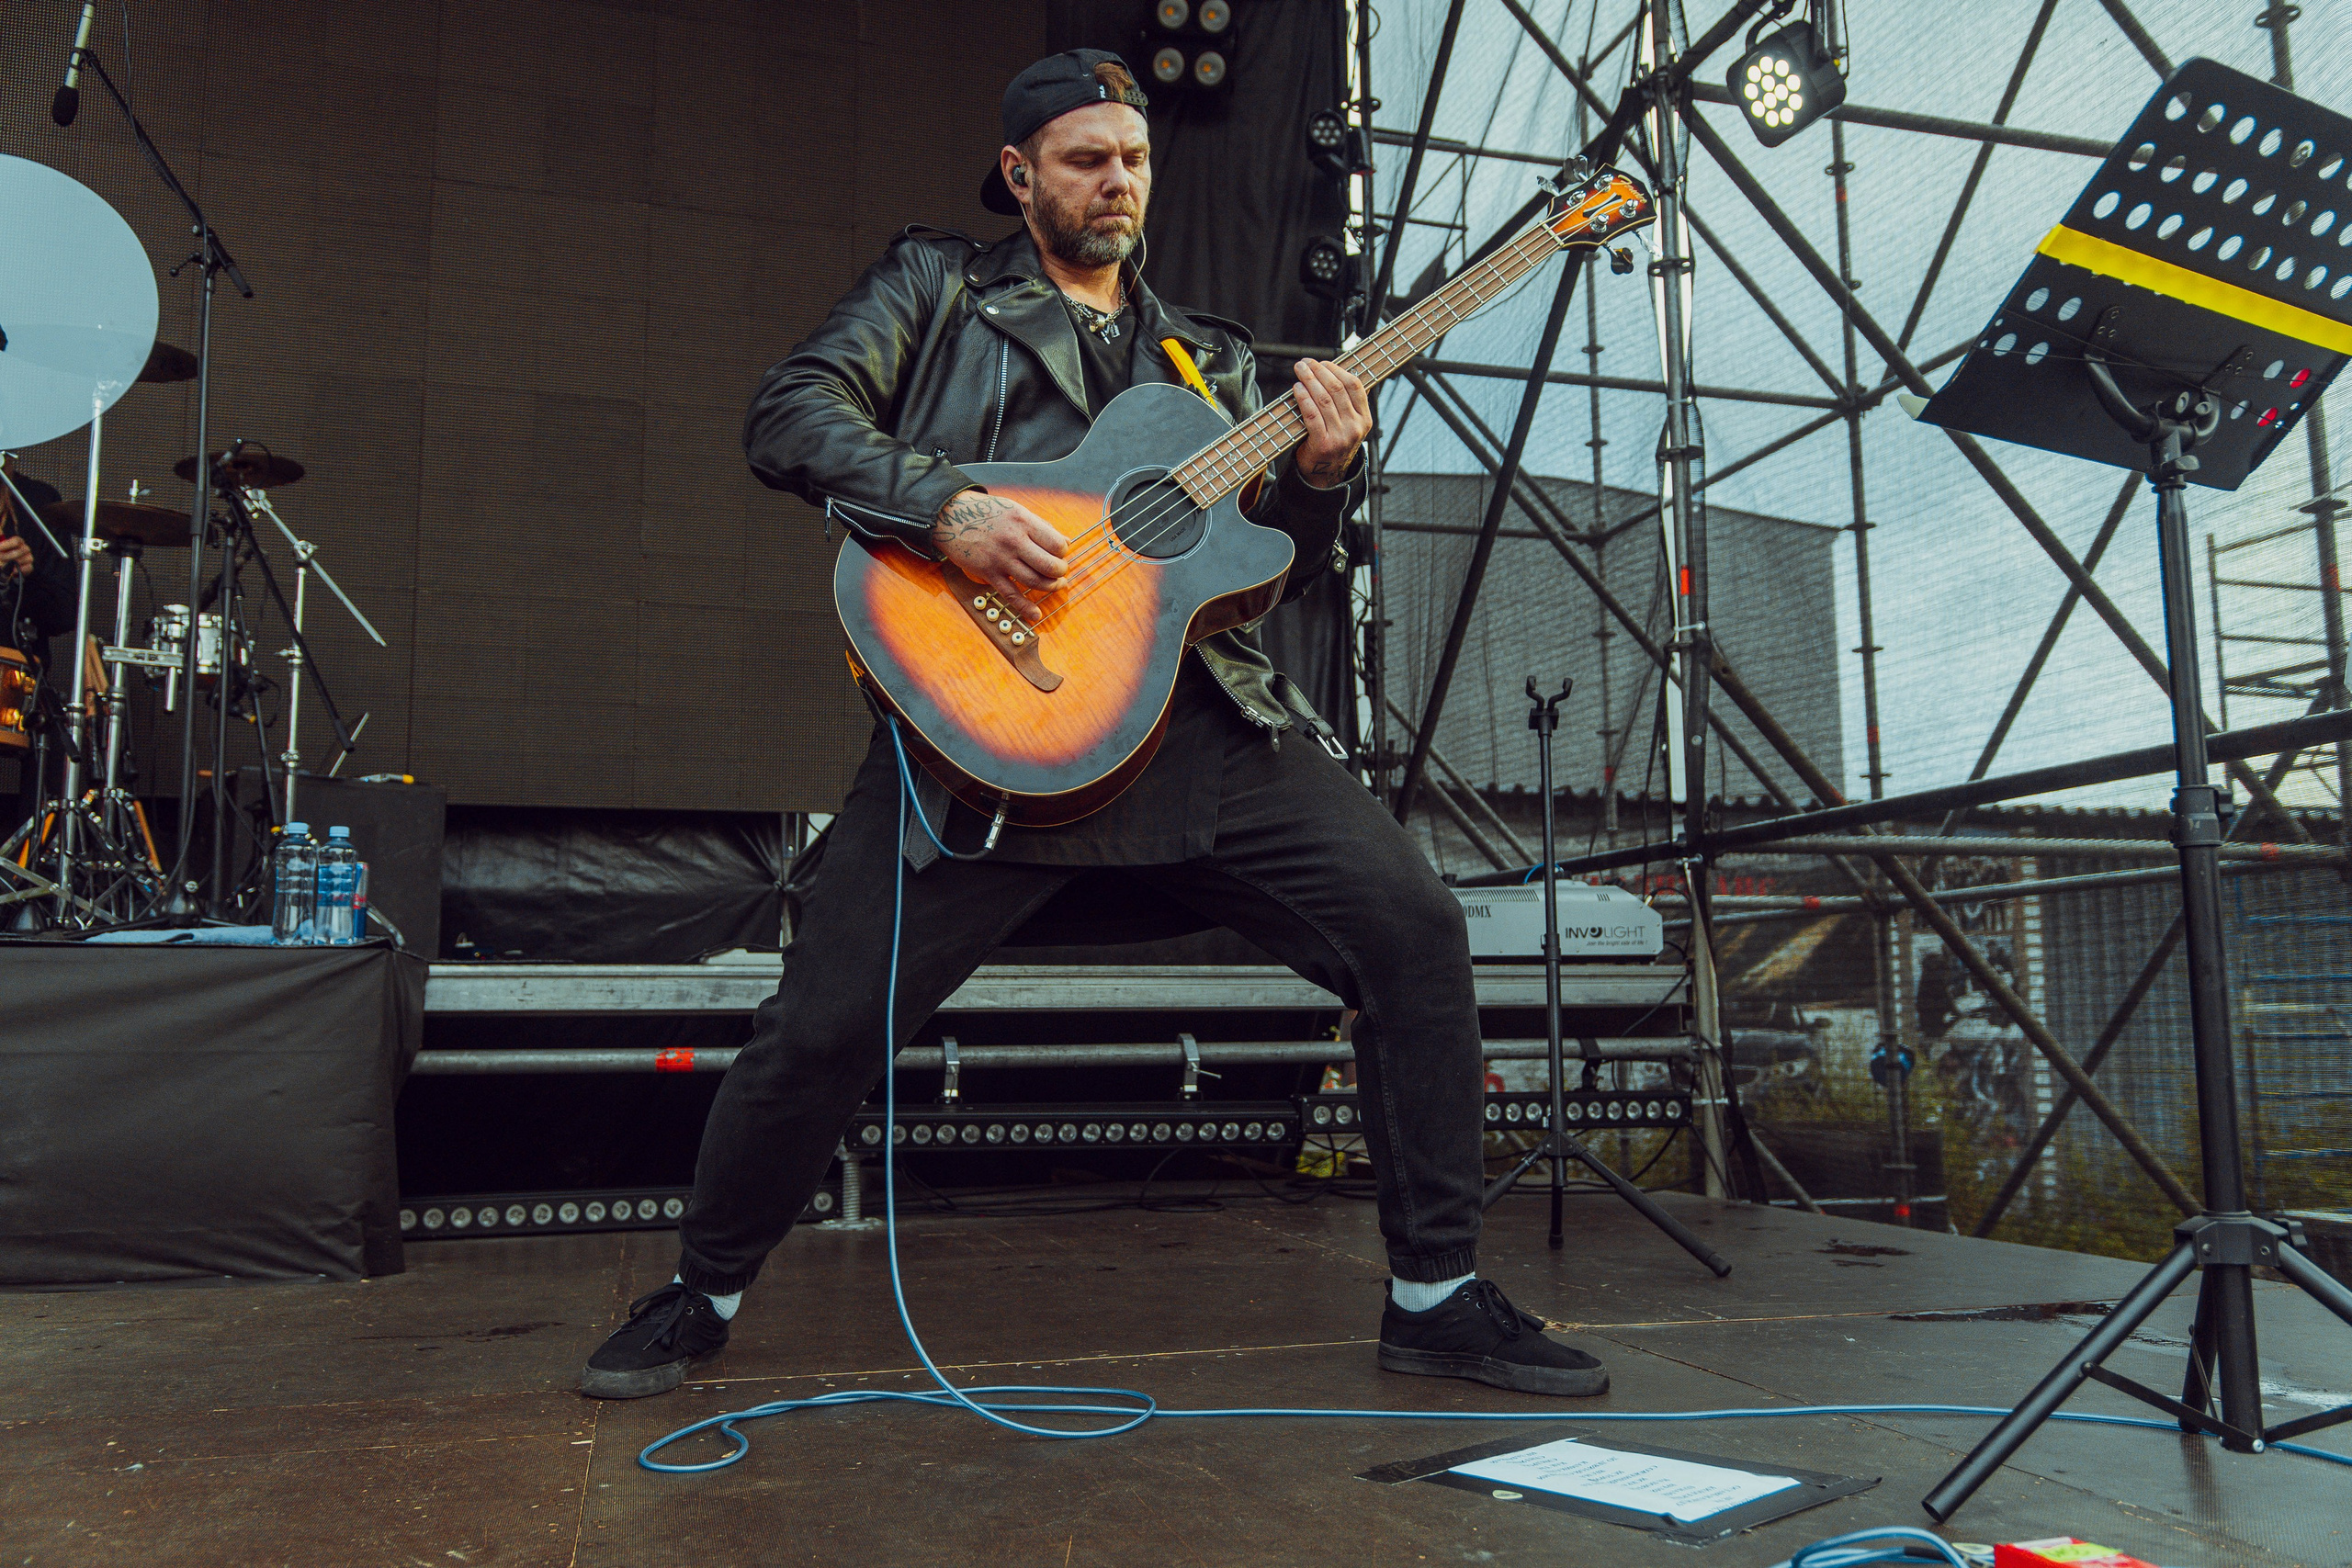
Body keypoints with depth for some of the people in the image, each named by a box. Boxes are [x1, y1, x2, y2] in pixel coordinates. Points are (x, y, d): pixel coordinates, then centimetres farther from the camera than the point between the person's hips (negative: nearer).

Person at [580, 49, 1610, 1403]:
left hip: (1201, 709, 4)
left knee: (1415, 926, -11)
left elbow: (1274, 568, 22)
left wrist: (1321, 477, 0)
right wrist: (945, 507, -14)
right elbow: (791, 414, 3)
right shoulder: (936, 289, 18)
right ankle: (703, 1292, 21)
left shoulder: (1210, 359, 27)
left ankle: (1436, 1293, 5)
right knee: (828, 1021, -8)